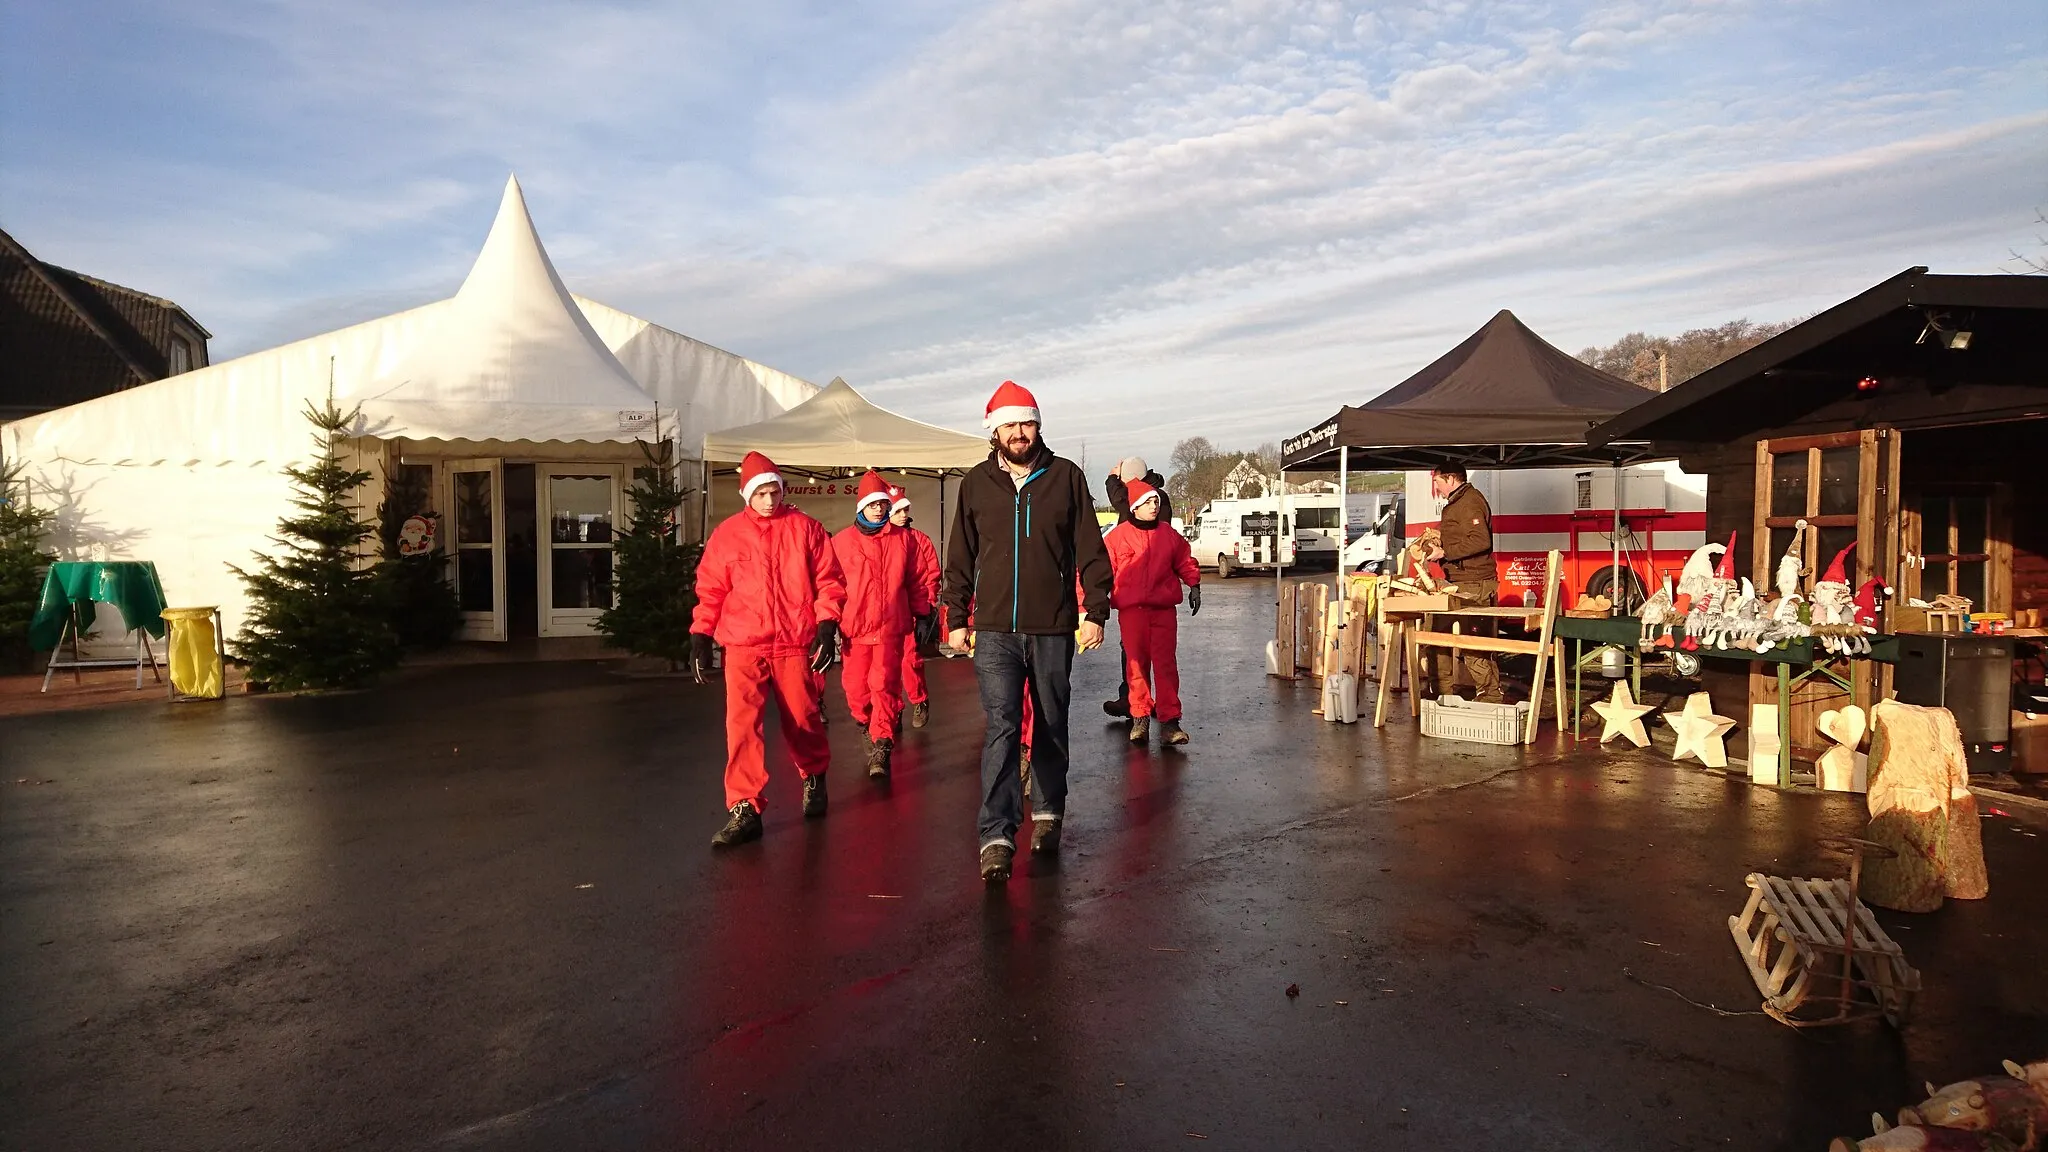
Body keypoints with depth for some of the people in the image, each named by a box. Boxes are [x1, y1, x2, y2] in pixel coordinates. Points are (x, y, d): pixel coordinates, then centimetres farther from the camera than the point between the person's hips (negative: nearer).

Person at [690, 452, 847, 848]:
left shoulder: (806, 528, 5)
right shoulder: (726, 534, 7)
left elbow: (829, 580, 3)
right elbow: (710, 591, 8)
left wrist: (826, 626, -7)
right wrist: (700, 638, 3)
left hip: (796, 644, 0)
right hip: (744, 646, 0)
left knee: (803, 720, 9)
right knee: (741, 725, -9)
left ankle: (814, 778, 39)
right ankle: (744, 811, -2)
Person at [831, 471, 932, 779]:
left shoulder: (903, 539, 6)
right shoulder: (842, 541, 3)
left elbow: (916, 581, 12)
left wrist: (922, 615, 11)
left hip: (891, 626, -1)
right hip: (854, 626, 1)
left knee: (885, 684, -10)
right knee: (856, 686, 7)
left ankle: (880, 749, -10)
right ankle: (866, 725, 36)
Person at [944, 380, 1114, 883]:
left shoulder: (1066, 477, 1)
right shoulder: (977, 482, 5)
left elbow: (1091, 551, 2)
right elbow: (961, 558, 11)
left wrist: (1095, 612, -4)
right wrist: (956, 618, 8)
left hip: (1053, 628, 0)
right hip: (995, 629, 0)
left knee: (1051, 725, 13)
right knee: (1001, 728, -9)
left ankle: (1047, 813, 32)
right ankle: (997, 836, -9)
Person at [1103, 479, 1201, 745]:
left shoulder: (1168, 534, 10)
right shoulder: (1117, 536, 1)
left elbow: (1185, 561, 19)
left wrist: (1194, 586, 8)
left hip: (1163, 609, 2)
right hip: (1131, 610, -1)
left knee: (1165, 663, -2)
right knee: (1136, 663, 2)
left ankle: (1169, 721, -1)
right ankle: (1140, 718, 12)